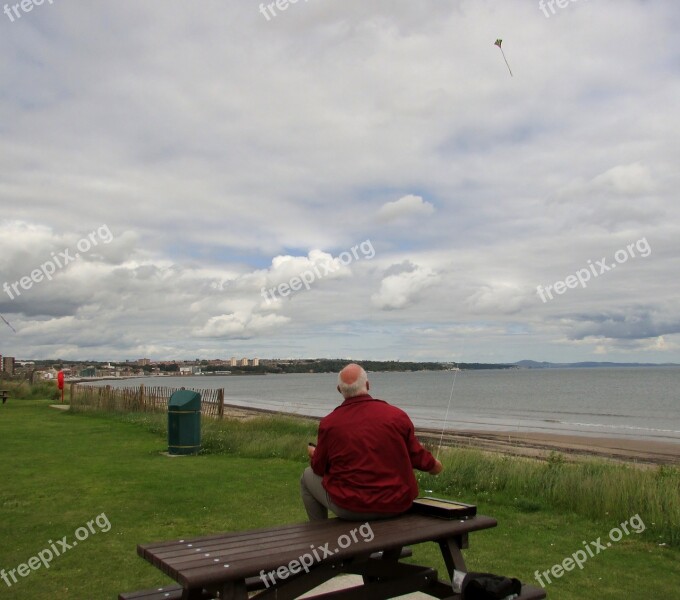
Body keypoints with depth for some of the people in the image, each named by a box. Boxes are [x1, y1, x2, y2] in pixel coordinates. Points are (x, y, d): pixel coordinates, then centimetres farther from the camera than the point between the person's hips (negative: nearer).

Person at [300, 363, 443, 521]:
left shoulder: (329, 423, -11)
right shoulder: (397, 416, -9)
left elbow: (319, 468, 2)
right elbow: (417, 457, 0)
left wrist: (313, 454, 25)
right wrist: (434, 466, 24)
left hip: (349, 508, -2)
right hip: (397, 506, 2)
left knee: (308, 476, 23)